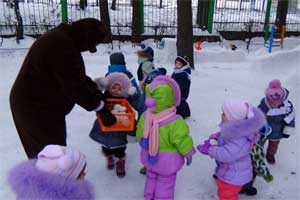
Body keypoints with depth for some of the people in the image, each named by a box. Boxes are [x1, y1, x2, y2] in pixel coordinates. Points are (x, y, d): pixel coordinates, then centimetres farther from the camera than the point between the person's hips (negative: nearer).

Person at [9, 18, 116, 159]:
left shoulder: (61, 38, 8)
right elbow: (74, 86, -27)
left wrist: (96, 92, 6)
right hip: (36, 108, -10)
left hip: (37, 103, 10)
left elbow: (76, 76, 13)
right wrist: (100, 108, -18)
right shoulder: (62, 46, -27)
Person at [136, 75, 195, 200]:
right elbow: (182, 141, -20)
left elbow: (139, 136, 0)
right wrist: (189, 154, 0)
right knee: (165, 183, 15)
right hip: (167, 161, -5)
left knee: (151, 177, 28)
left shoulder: (144, 116, -16)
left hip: (149, 158, 6)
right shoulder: (175, 123, -32)